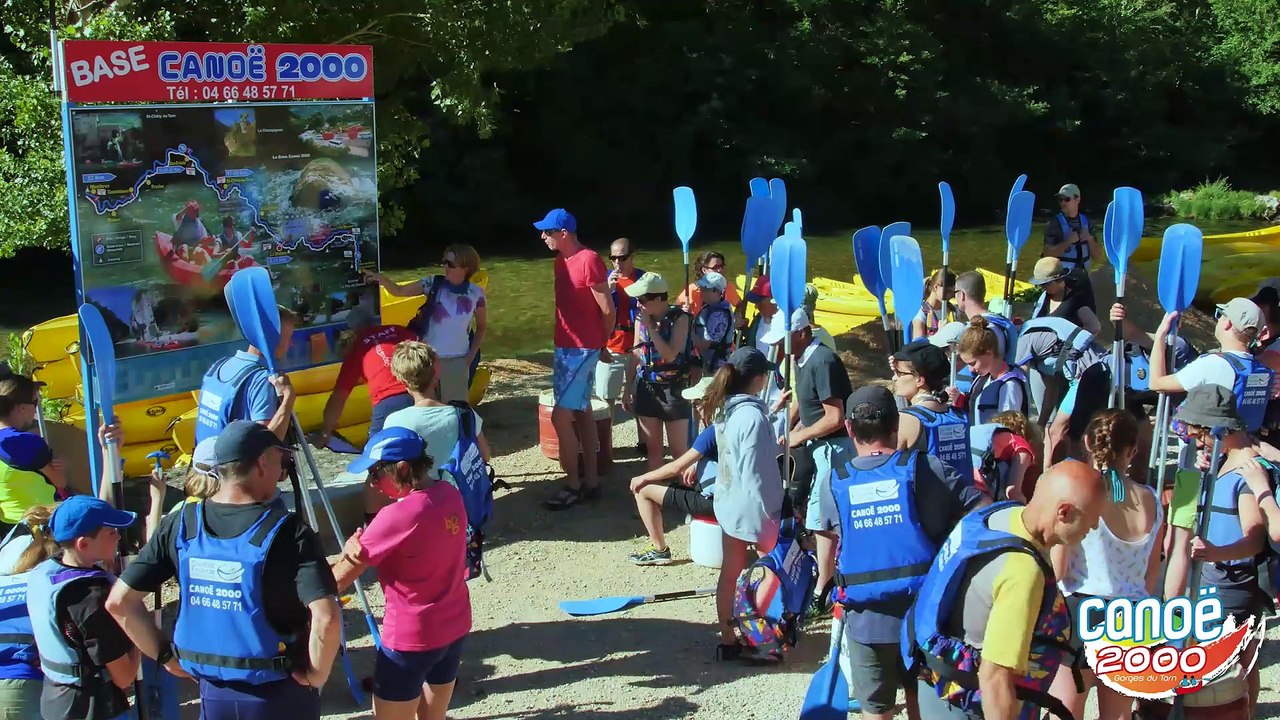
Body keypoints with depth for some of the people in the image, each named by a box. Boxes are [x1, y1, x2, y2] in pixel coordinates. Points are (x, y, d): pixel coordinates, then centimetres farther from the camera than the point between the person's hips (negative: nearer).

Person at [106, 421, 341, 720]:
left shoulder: (180, 525, -5)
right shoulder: (287, 532, -19)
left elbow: (119, 601, -1)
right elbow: (326, 618, -30)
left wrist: (165, 655, 7)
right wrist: (316, 675, -14)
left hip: (213, 691, 4)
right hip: (280, 694, -4)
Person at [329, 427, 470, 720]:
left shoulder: (398, 516, -25)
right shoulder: (450, 494, -2)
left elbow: (339, 580, -16)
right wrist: (364, 550, -12)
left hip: (411, 637, -8)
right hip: (455, 626, 8)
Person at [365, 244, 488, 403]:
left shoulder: (476, 294, -7)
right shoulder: (433, 284, -7)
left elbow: (482, 327, 7)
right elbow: (399, 291, -5)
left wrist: (472, 354, 0)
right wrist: (380, 279, -23)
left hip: (458, 360, -1)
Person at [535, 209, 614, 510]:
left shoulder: (588, 261, -18)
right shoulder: (561, 262, 10)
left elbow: (608, 310, -15)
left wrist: (601, 345, 0)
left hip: (581, 350, -9)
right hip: (566, 347, 9)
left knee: (560, 415, -9)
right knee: (581, 413, 12)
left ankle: (573, 486, 0)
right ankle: (590, 482, 20)